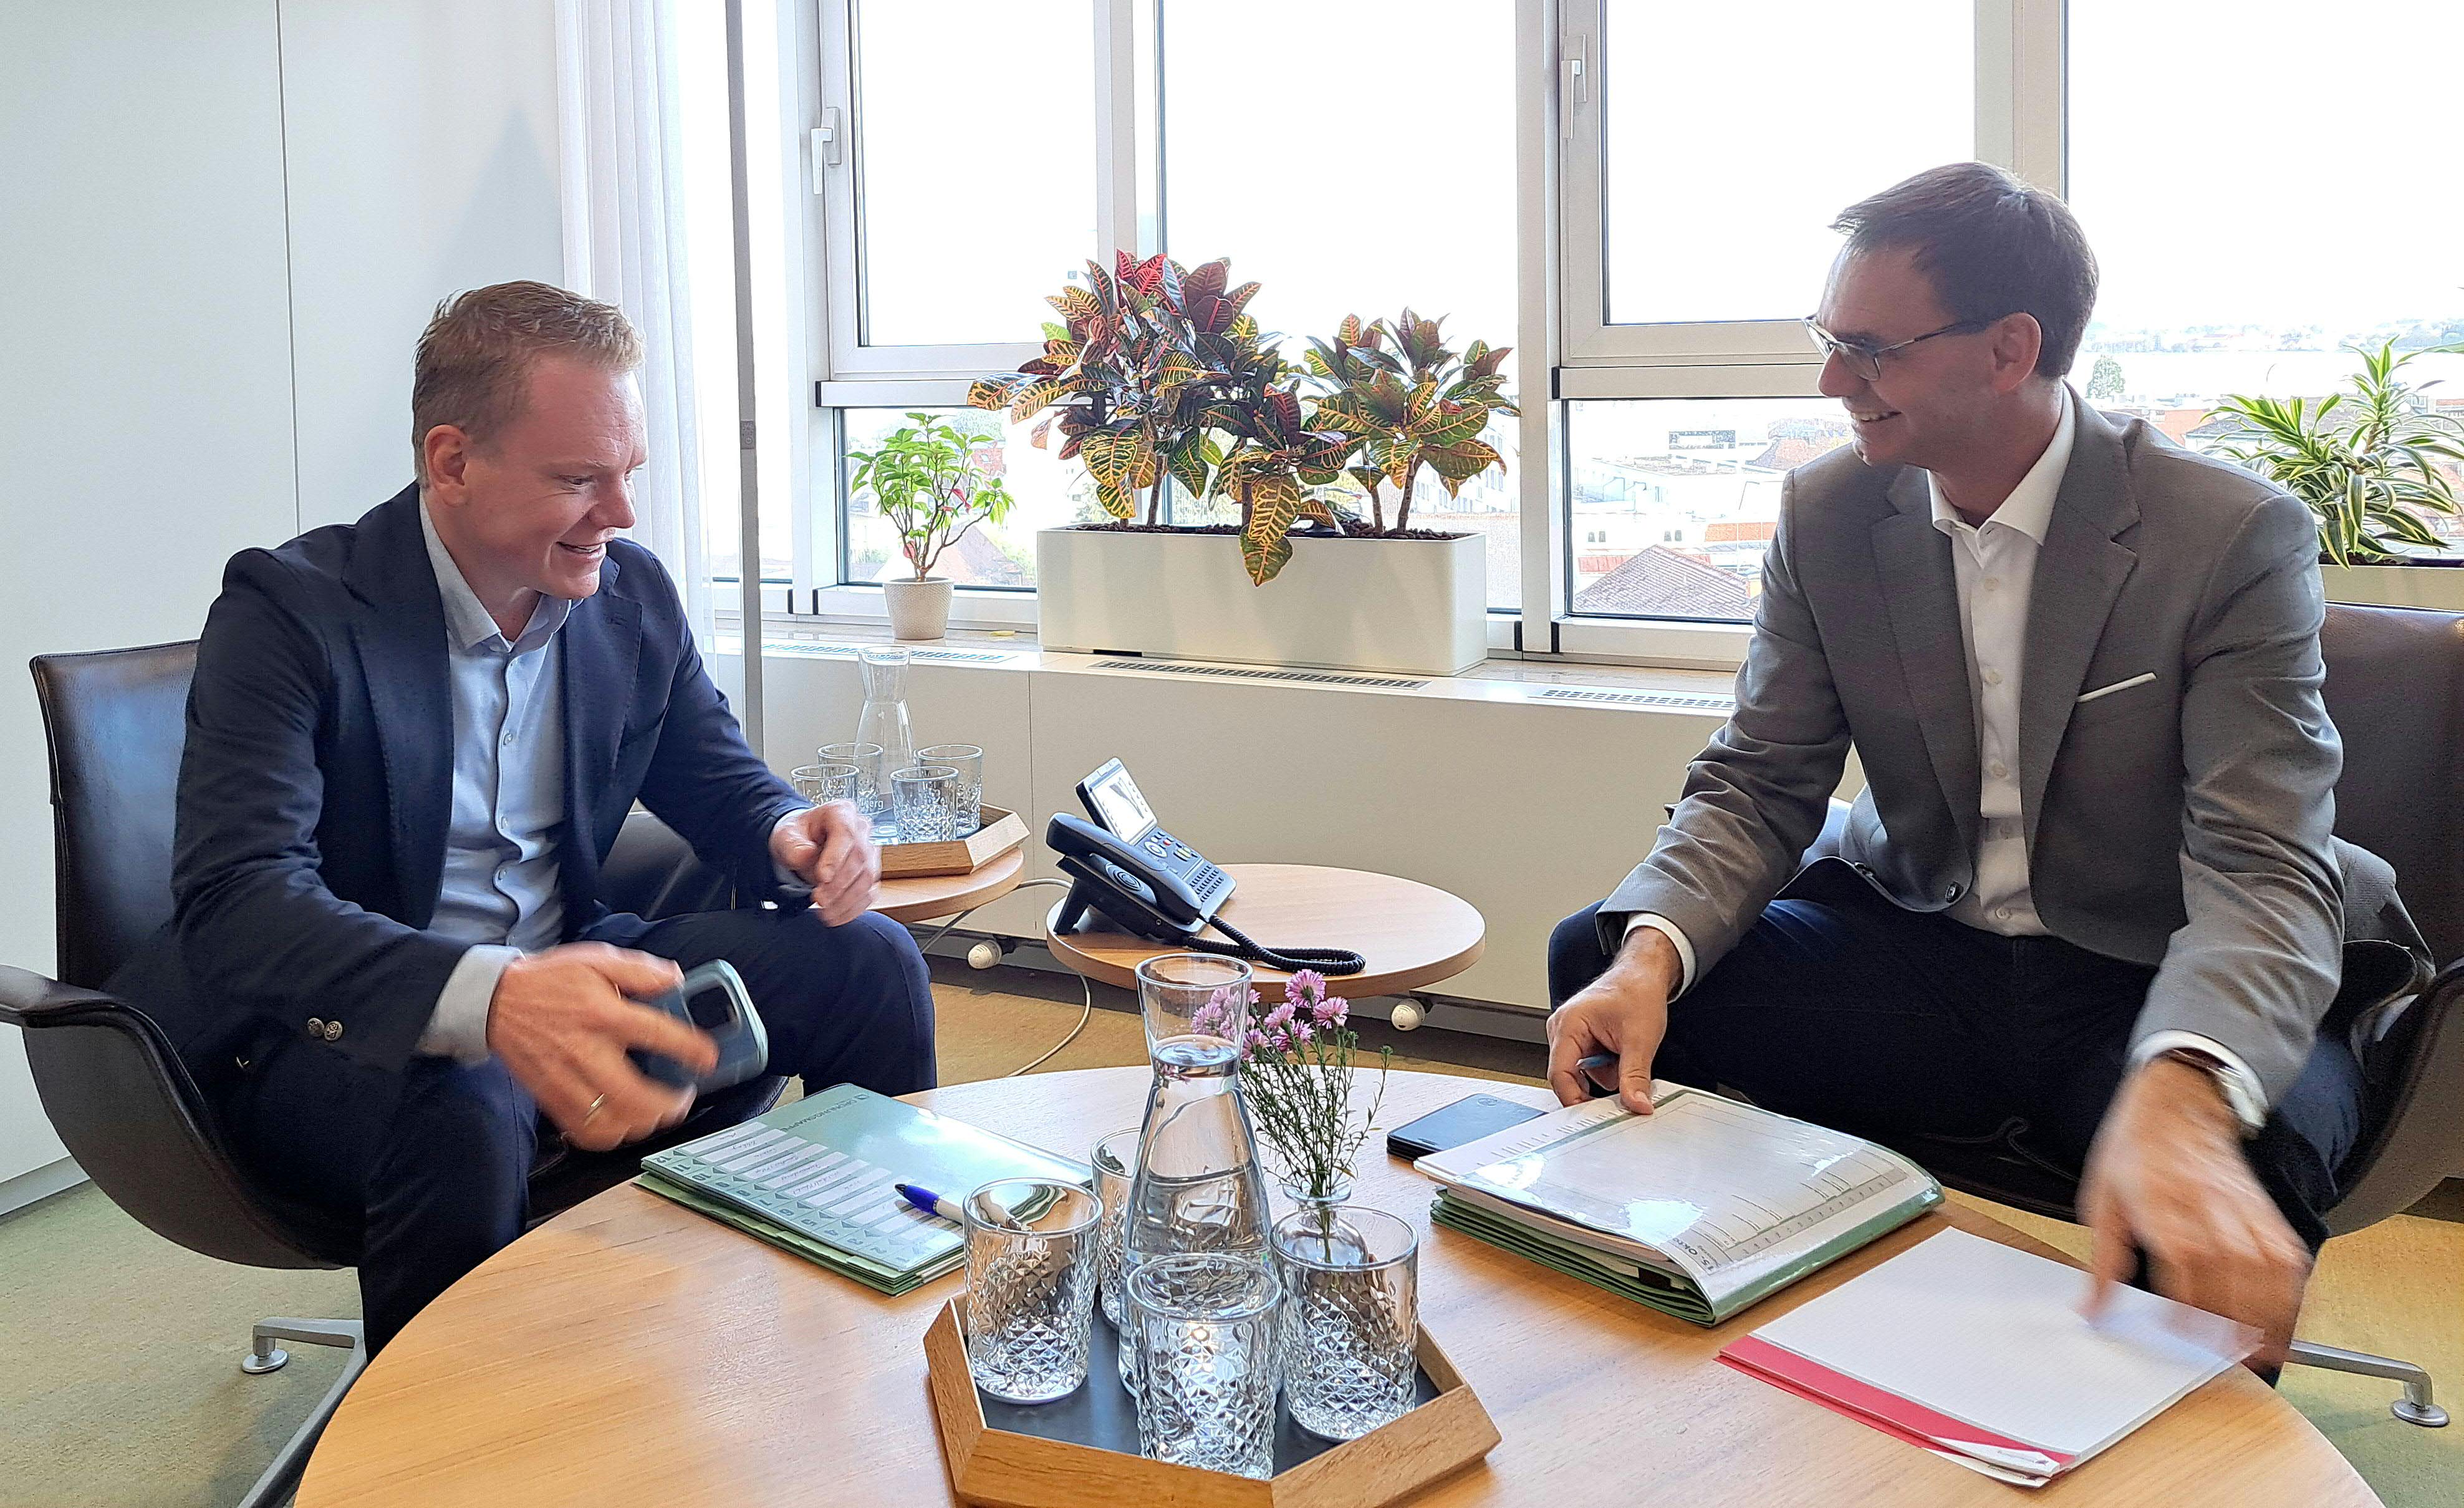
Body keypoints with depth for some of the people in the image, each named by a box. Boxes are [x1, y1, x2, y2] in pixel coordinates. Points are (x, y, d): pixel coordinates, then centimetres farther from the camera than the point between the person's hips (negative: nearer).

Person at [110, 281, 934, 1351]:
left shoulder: (632, 595, 1)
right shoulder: (290, 611, -17)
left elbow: (719, 781, 13)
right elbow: (236, 902, -29)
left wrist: (792, 840, -15)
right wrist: (489, 1001, -48)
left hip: (567, 978, 6)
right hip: (330, 1026, -6)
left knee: (868, 963, -8)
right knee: (464, 1124, -38)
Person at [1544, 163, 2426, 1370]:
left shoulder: (2236, 536, -15)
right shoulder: (1826, 515, -2)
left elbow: (2264, 872, -24)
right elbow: (1755, 788, -2)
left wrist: (2176, 1100, -46)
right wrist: (1651, 954, -26)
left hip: (2144, 990, -3)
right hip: (1912, 954, 4)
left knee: (2254, 1153, -37)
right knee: (1593, 961, -18)